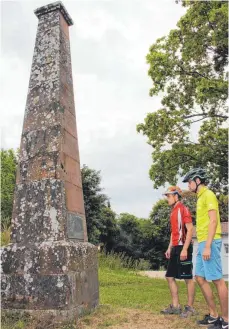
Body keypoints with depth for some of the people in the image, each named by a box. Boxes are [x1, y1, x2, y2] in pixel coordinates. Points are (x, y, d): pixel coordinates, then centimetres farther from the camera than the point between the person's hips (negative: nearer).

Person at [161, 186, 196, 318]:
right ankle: (175, 306, 20)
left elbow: (190, 230, -17)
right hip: (175, 248, 10)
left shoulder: (183, 209, -10)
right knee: (170, 277, 11)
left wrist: (185, 249, -22)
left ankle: (190, 307, 12)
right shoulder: (173, 211, 16)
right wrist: (170, 248, 18)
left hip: (183, 248, -10)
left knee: (188, 278, 1)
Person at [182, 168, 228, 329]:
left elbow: (213, 221, -17)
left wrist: (208, 246, -21)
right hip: (202, 243, 10)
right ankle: (213, 315, 22)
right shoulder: (201, 197, 19)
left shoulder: (208, 195, -9)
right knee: (201, 278, 12)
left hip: (209, 243, -10)